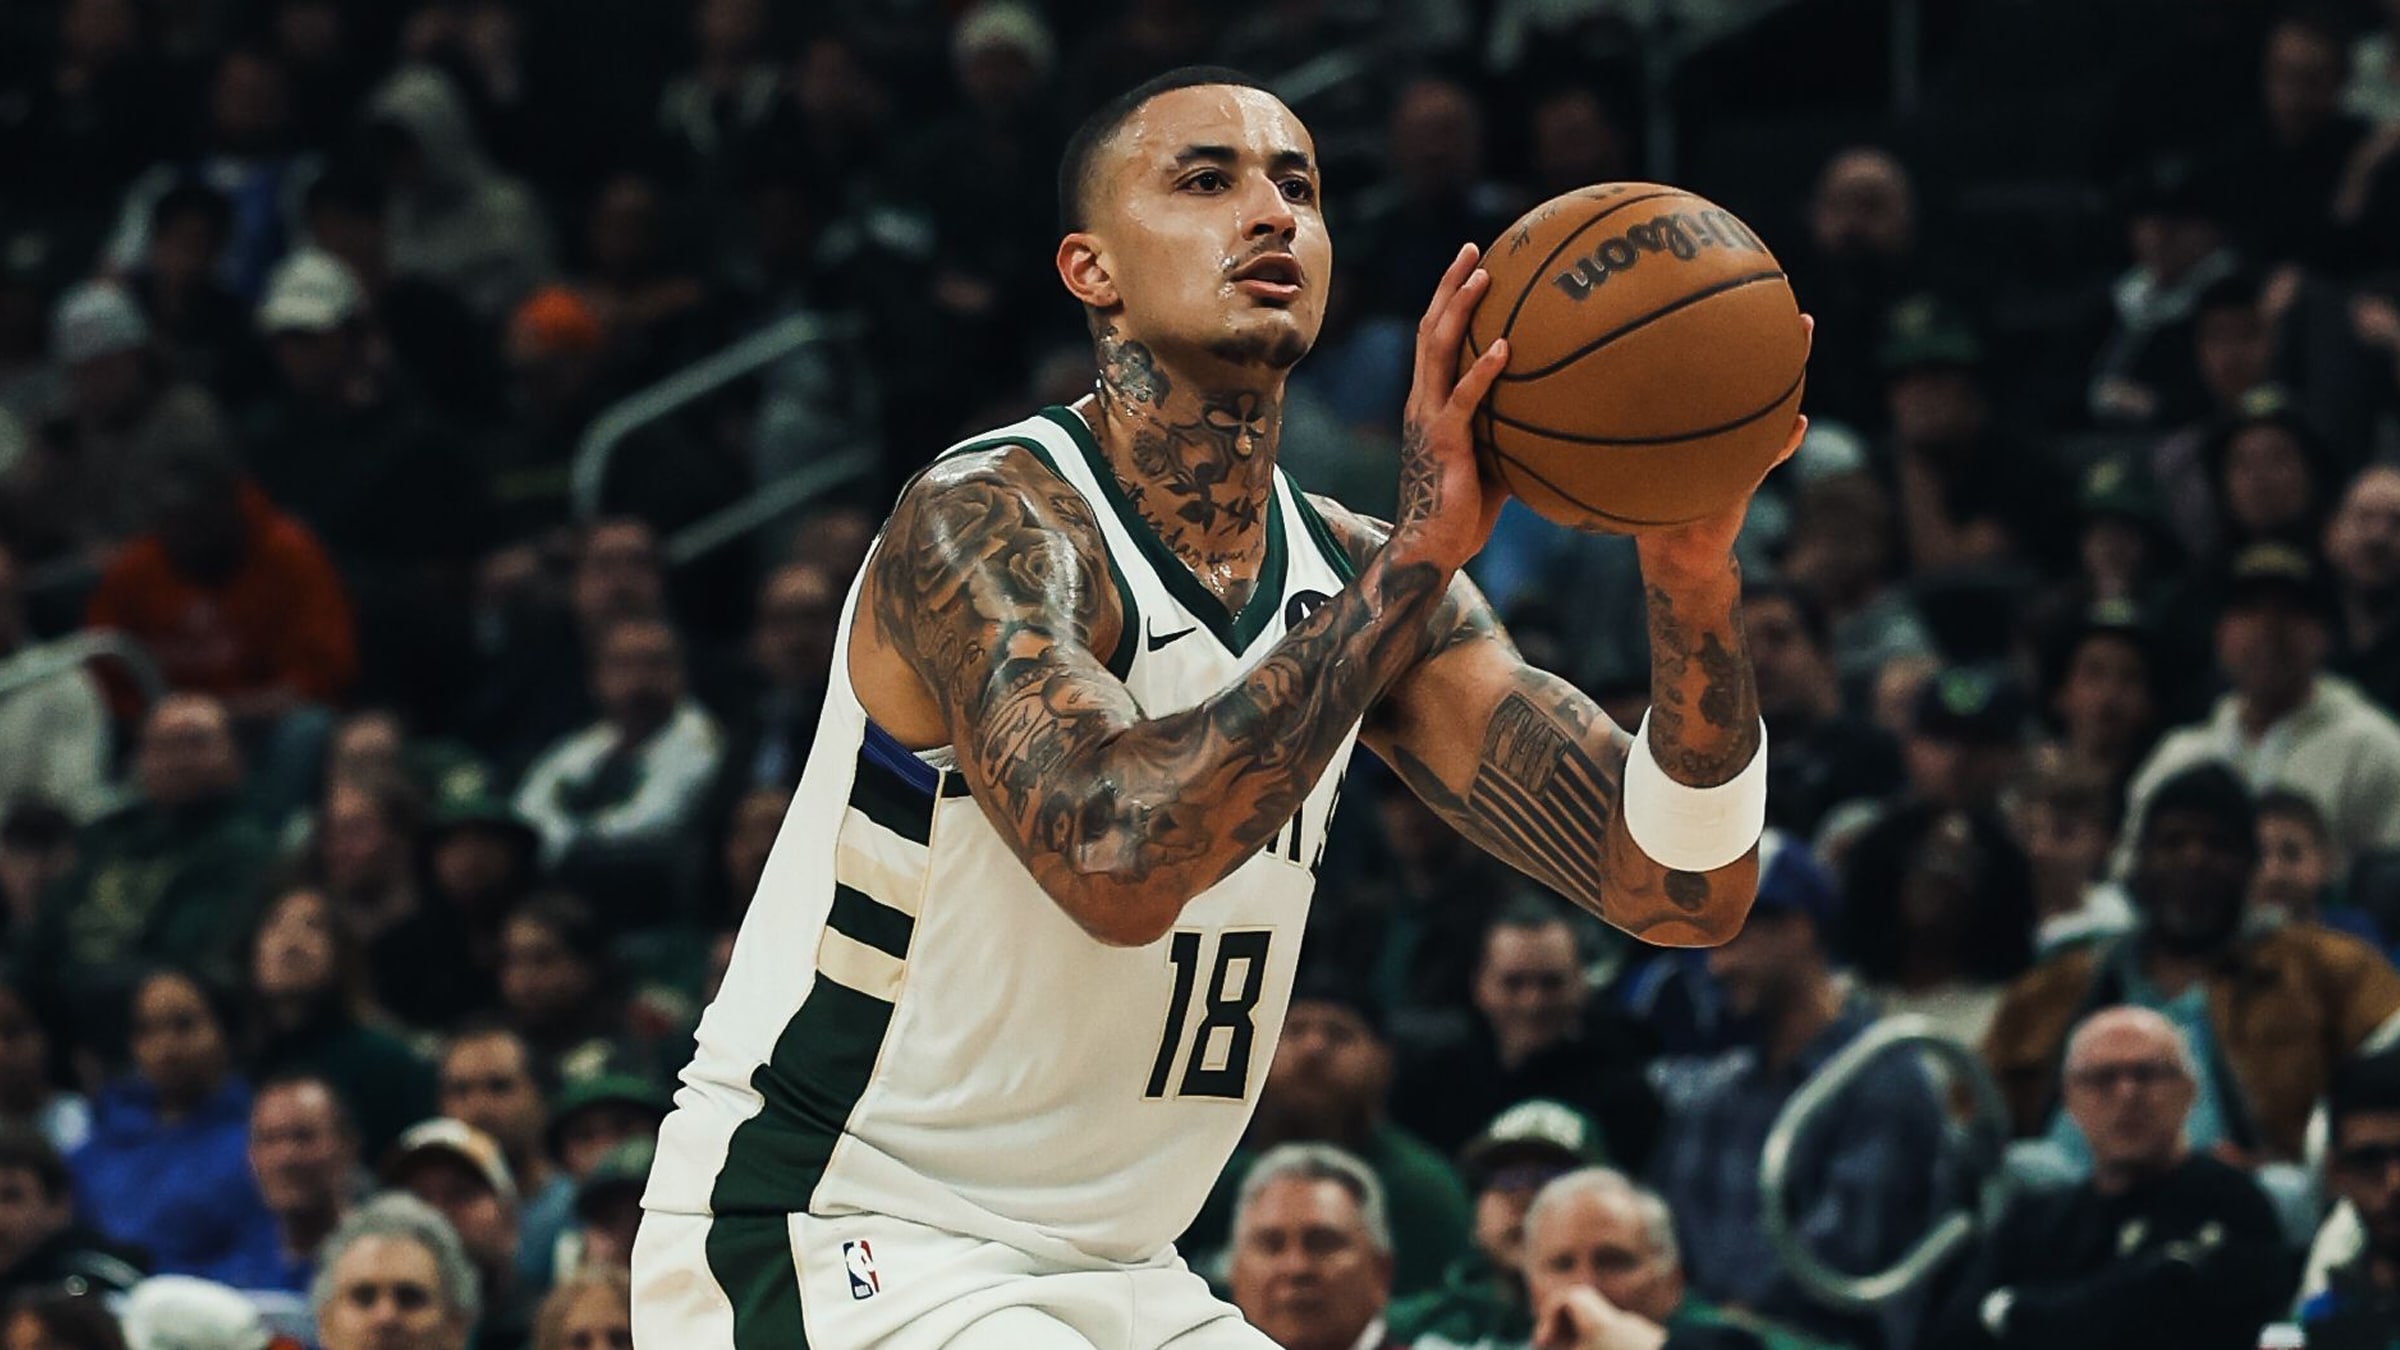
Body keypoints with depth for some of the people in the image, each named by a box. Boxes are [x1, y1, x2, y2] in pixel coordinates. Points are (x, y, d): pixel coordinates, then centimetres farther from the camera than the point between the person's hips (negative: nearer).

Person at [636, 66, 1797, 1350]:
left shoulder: (1355, 577, 3)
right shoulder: (984, 522, -18)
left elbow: (1683, 894, -4)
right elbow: (1117, 860, -36)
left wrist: (1690, 566, -21)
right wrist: (1417, 555, -35)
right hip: (819, 1245, -8)